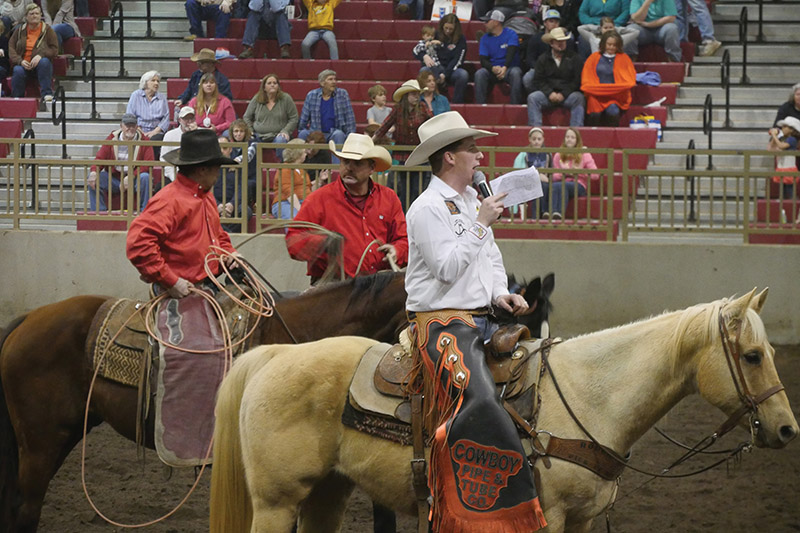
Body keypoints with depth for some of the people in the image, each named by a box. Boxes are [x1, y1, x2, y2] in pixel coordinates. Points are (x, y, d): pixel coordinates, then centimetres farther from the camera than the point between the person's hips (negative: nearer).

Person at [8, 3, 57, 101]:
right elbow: (11, 48, 6)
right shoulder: (19, 30, 12)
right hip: (23, 64, 1)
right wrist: (20, 61, -13)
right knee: (18, 71, -34)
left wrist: (40, 55, -19)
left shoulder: (47, 30, 7)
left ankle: (47, 95, -38)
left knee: (44, 62, -36)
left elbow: (54, 49, 0)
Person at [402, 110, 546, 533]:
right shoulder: (428, 209, -9)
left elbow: (491, 258, 24)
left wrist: (499, 293, 5)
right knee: (479, 396, -29)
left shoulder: (472, 200, 18)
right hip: (442, 324, -10)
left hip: (480, 319, 10)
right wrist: (481, 224, -14)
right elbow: (447, 268, -18)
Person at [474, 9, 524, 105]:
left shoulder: (510, 34, -2)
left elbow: (511, 53, -18)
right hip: (492, 69, 3)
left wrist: (505, 68, -38)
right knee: (479, 74, -28)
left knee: (515, 73, -37)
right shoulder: (485, 38, 9)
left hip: (509, 68, -3)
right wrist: (493, 68, -26)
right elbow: (483, 60, -1)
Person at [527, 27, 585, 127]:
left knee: (578, 99, -33)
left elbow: (577, 81, -1)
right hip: (549, 94, 1)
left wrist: (563, 94, -13)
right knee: (532, 98, -25)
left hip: (568, 94, -1)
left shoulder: (573, 58, 7)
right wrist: (550, 93, -13)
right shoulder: (543, 59, 12)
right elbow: (538, 80, 5)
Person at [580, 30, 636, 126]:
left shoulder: (623, 58, 17)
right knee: (595, 113, -33)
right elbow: (586, 80, 13)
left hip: (618, 94, 0)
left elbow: (630, 79, 11)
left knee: (612, 110, -34)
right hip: (596, 95, 0)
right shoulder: (594, 58, 17)